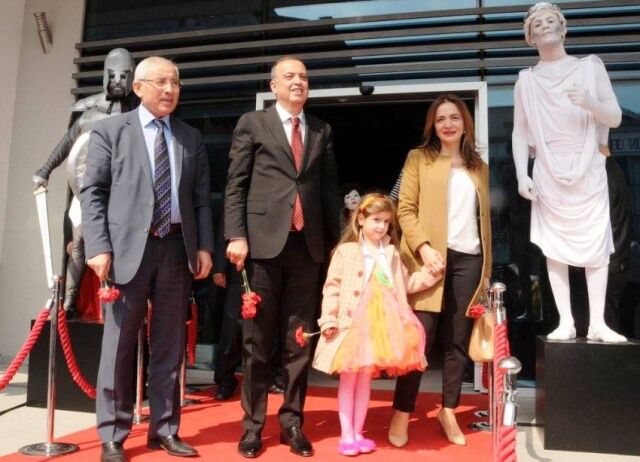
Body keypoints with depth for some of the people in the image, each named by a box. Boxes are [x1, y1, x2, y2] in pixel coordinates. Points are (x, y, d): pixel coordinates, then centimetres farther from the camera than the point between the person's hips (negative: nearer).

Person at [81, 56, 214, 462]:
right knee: (119, 345, 2)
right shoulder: (110, 130, 6)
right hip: (128, 248, -3)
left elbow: (201, 199, 12)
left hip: (177, 249, 3)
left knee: (170, 346, 9)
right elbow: (92, 192, -1)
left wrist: (204, 246, 1)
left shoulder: (191, 138, 15)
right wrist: (99, 246, -11)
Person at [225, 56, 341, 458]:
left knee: (299, 340, 8)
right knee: (258, 339, 4)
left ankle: (292, 422, 19)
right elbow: (236, 184, 1)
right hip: (264, 240, -2)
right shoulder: (252, 123, 8)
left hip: (308, 244, 3)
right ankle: (253, 424, 16)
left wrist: (337, 240, 6)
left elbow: (330, 187, 13)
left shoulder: (322, 131, 16)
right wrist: (236, 235, -9)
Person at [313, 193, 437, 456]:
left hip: (380, 326, 4)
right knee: (348, 379, 5)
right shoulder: (346, 251, -3)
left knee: (366, 379, 12)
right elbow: (332, 288, -7)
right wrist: (329, 319, -14)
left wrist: (431, 274, 3)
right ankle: (346, 435, 14)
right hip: (351, 324, -4)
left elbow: (405, 285, 14)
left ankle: (358, 433, 22)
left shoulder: (391, 254, 11)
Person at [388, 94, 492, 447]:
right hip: (431, 256, -3)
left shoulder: (479, 167, 17)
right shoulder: (419, 158, 6)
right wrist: (423, 247, -16)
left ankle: (448, 412, 21)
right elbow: (405, 209, -2)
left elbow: (484, 218, 16)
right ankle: (401, 414, 7)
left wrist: (487, 268, 11)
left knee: (458, 339, 8)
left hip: (469, 259, 4)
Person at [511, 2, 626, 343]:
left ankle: (597, 324, 5)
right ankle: (565, 323, 5)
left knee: (597, 245, -2)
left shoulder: (590, 66, 6)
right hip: (548, 174, 0)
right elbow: (520, 131, 4)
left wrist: (591, 103, -19)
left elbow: (615, 118, 2)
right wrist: (522, 174, -6)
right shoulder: (526, 80, 7)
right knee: (554, 248, -1)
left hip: (589, 170, 0)